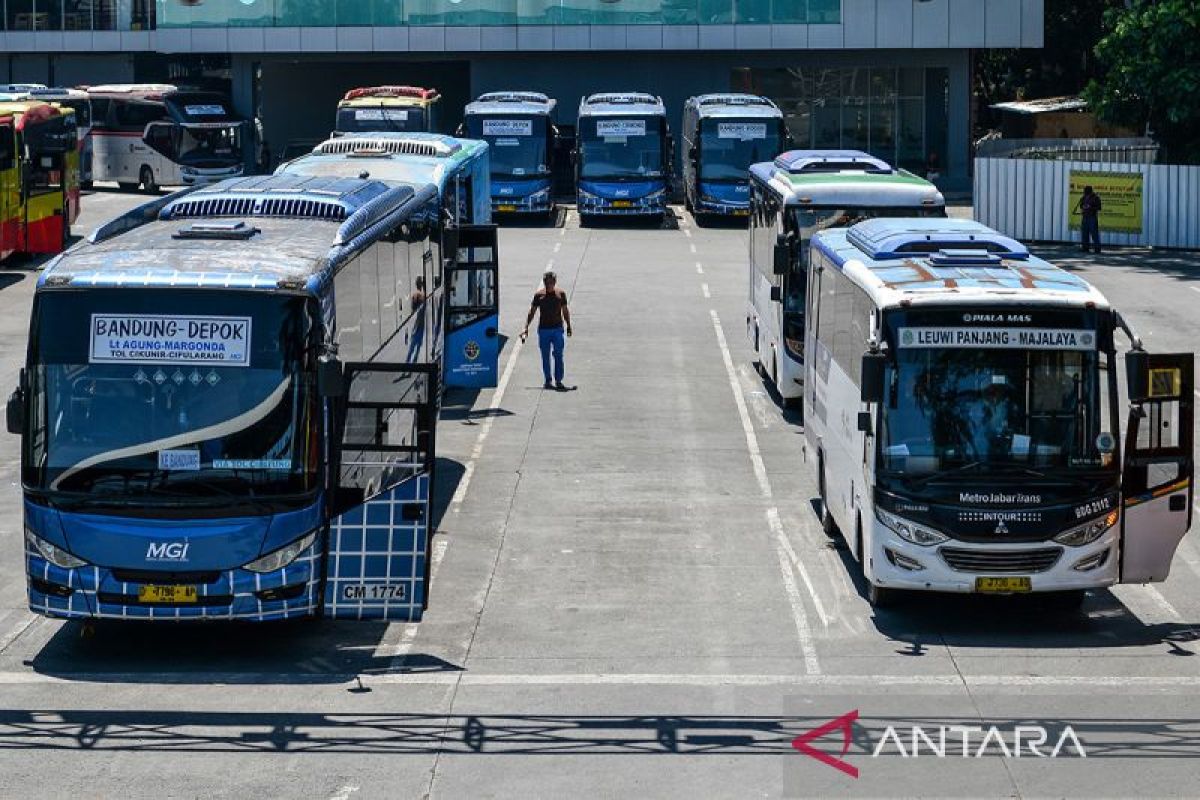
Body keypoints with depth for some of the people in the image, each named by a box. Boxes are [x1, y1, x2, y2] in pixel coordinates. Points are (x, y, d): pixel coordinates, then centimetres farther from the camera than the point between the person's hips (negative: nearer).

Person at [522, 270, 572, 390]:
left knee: (558, 355, -6)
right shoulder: (539, 295, 2)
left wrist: (568, 326, 14)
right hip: (543, 329, 0)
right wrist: (526, 328, 0)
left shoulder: (560, 294, 5)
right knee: (545, 357, 5)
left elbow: (565, 311, 15)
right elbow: (532, 312, 5)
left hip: (557, 328, 0)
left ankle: (558, 381, -4)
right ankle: (547, 381, 14)